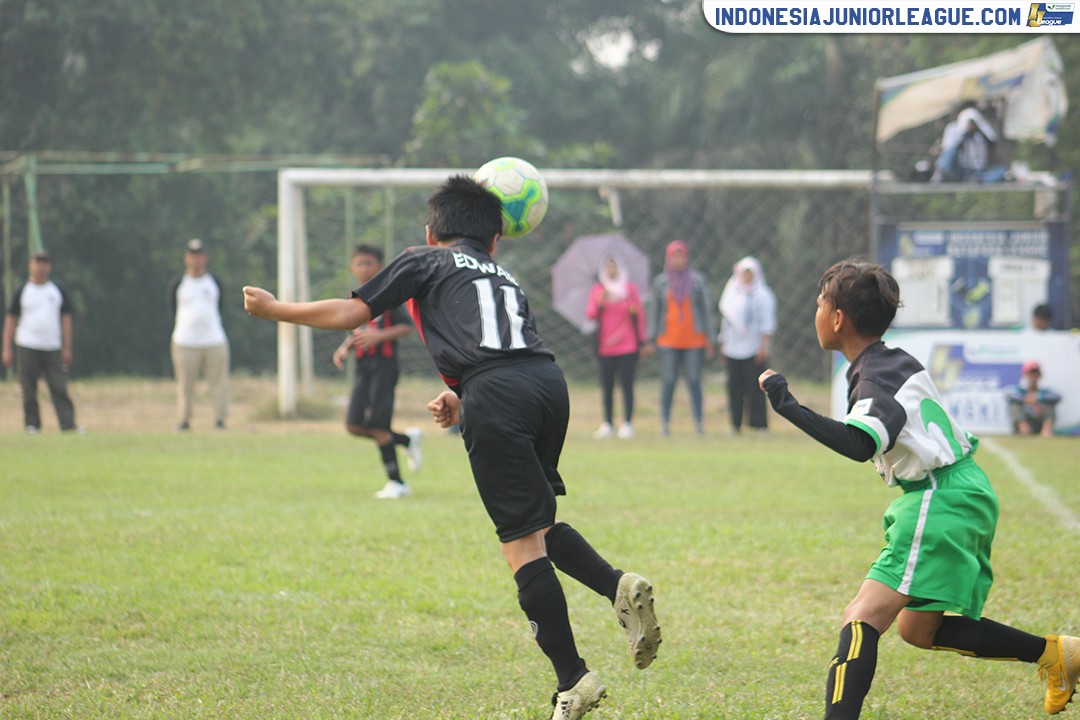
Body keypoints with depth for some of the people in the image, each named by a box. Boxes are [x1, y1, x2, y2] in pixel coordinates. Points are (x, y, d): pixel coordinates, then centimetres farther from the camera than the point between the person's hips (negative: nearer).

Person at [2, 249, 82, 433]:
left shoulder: (57, 291, 11)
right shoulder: (21, 291, 5)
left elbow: (65, 318, 12)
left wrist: (67, 347, 4)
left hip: (53, 348, 1)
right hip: (27, 348, -1)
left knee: (60, 388, -6)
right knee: (29, 391, -1)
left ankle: (68, 424, -10)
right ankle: (32, 424, 6)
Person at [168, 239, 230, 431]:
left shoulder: (214, 281, 12)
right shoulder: (177, 283, 6)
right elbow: (172, 310, 9)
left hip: (215, 341, 2)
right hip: (185, 341, -2)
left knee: (218, 381, -2)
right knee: (185, 384, -1)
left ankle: (220, 420, 4)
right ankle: (184, 420, 8)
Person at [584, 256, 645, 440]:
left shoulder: (629, 288, 5)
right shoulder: (598, 290, 7)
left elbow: (639, 314, 8)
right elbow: (590, 314, -1)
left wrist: (641, 340, 4)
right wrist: (599, 304, -21)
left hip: (628, 346, -1)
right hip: (605, 347, 1)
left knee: (626, 384, -6)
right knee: (606, 386, 1)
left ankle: (627, 424, -3)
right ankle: (607, 424, 6)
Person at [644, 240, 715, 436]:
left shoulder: (697, 280, 5)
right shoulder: (660, 282, 8)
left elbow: (706, 308, 6)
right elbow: (654, 311, 11)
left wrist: (709, 339, 2)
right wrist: (651, 340, 6)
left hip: (694, 340, -1)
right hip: (669, 341, 1)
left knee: (694, 382, -3)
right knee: (668, 382, -4)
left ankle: (699, 424, 1)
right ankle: (665, 423, -1)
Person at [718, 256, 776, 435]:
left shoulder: (762, 295, 0)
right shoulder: (733, 293, 16)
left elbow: (767, 323, -4)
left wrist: (764, 346, -13)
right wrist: (723, 344, 18)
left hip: (754, 350, -5)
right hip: (733, 349, 5)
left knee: (754, 387, -8)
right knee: (734, 386, 1)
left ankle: (759, 423, -4)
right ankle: (735, 424, 5)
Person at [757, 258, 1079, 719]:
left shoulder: (876, 377, -17)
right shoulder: (894, 362, 13)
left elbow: (860, 444, -36)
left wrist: (787, 405, -35)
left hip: (941, 503, -10)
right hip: (962, 494, 10)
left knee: (862, 619, -18)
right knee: (919, 629, 20)